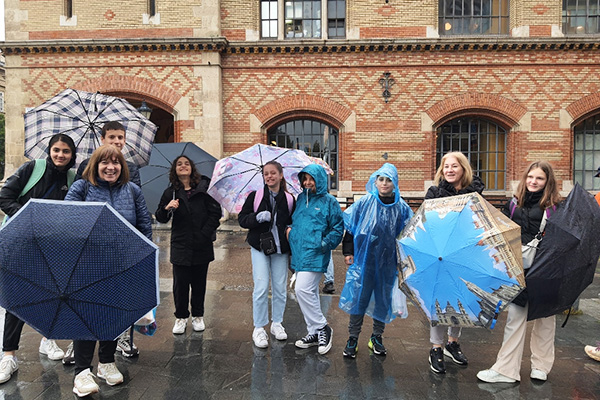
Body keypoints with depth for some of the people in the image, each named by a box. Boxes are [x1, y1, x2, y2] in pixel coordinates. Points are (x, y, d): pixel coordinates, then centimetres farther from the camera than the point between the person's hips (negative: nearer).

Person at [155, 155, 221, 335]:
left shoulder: (203, 188, -1)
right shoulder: (170, 192, 5)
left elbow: (216, 212, -1)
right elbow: (160, 218, 3)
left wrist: (206, 232, -9)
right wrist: (167, 208, -18)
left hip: (202, 245, 0)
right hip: (180, 245, 1)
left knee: (199, 282, 10)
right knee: (180, 283, 2)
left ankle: (198, 316, 26)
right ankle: (181, 317, 21)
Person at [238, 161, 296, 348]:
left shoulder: (289, 199, 3)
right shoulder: (255, 196, 0)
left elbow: (294, 222, 13)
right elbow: (242, 219, 0)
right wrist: (257, 217, -18)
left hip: (281, 248, 2)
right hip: (260, 247, -1)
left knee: (280, 288, 7)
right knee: (261, 288, -5)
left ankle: (276, 323, 27)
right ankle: (259, 328, 10)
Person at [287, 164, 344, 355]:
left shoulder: (329, 201, -3)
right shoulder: (301, 198, 14)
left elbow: (338, 228, -3)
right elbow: (293, 219, 27)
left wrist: (325, 243, -12)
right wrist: (289, 228, 7)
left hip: (315, 255, -7)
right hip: (299, 253, 7)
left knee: (303, 290, -15)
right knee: (309, 293, 13)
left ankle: (322, 328, 4)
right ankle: (314, 333, 25)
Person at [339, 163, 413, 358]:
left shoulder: (401, 207, 1)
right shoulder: (365, 202, -2)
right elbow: (350, 227, 3)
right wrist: (348, 252, -1)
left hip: (388, 262, 2)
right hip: (364, 259, -1)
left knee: (384, 299, 11)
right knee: (358, 297, 2)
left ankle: (377, 337, 30)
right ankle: (353, 338, 16)